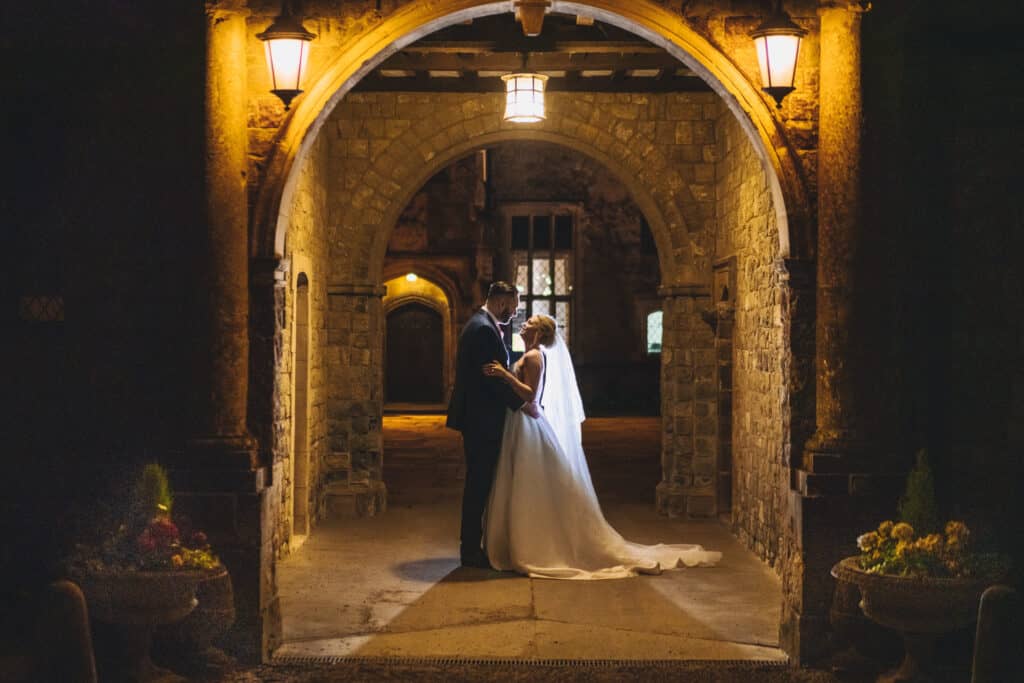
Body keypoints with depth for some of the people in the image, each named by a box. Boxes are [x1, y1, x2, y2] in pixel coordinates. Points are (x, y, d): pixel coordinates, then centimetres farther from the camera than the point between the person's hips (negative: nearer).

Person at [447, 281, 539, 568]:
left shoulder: (480, 325, 16)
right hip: (481, 419, -11)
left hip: (478, 418, 11)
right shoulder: (485, 330, -18)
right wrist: (523, 404, -16)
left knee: (479, 483, 14)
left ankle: (472, 545, 20)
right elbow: (493, 378, -22)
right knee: (479, 484, -4)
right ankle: (471, 551, 3)